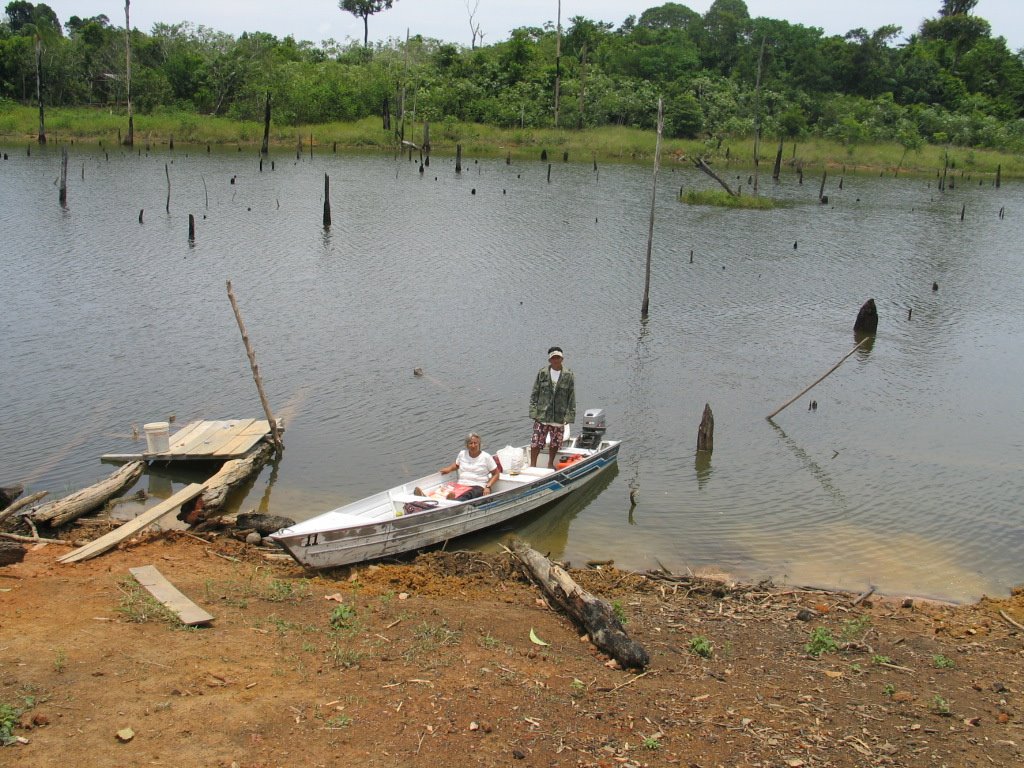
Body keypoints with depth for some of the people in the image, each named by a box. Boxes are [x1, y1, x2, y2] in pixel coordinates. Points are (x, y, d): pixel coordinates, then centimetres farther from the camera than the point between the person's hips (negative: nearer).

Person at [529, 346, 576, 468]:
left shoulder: (568, 376, -1)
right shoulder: (542, 373, -1)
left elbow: (571, 397, 2)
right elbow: (534, 394, 3)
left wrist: (570, 416, -3)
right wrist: (533, 411, -4)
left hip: (559, 416, 1)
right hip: (542, 415, -1)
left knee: (555, 443, 12)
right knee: (536, 442, -3)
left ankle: (550, 464, 31)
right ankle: (532, 464, 10)